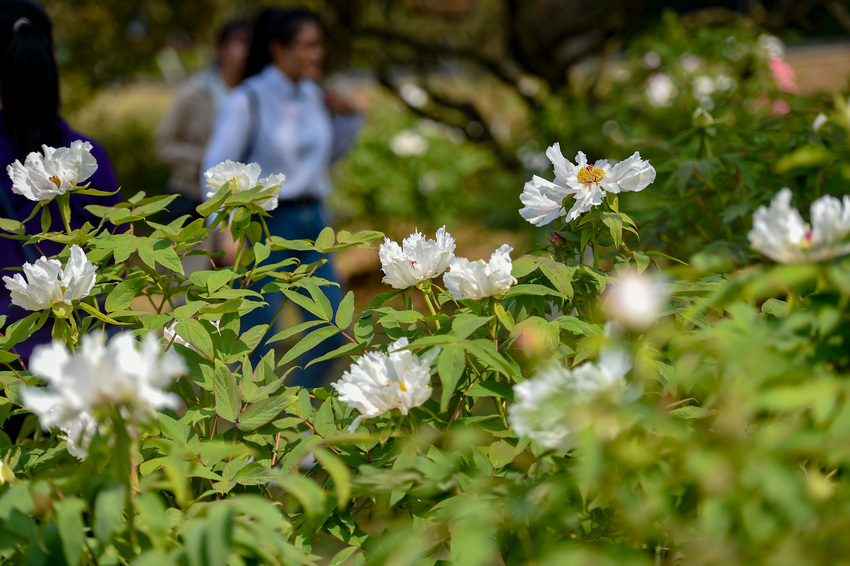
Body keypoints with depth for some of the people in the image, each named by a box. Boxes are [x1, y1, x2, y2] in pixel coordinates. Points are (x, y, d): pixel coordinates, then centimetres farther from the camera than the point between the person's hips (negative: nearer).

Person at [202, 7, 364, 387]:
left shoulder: (312, 95, 7)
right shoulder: (248, 99, -12)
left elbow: (329, 154, 20)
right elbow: (217, 168, -14)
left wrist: (349, 116, 3)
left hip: (312, 224, 6)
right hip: (264, 225, -6)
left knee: (332, 332, 0)